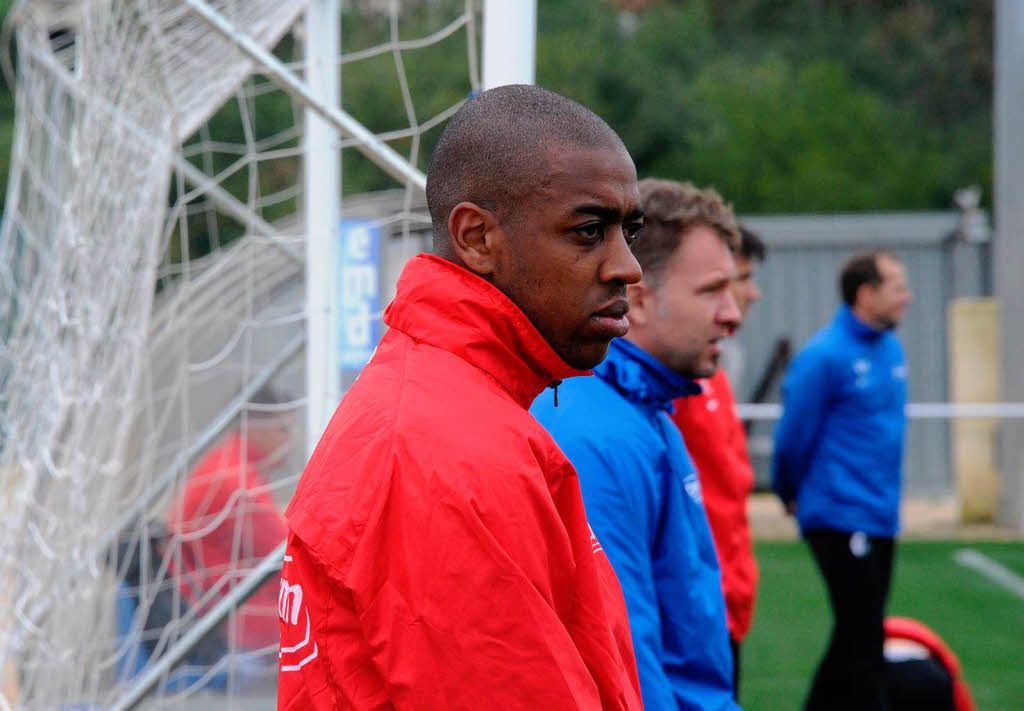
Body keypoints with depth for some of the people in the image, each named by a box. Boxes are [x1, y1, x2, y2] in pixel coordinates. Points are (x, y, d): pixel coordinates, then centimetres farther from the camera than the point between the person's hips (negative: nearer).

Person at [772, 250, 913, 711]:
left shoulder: (892, 349, 9)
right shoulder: (824, 356, -15)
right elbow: (794, 435, -8)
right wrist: (792, 495, 6)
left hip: (881, 517, 8)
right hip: (840, 515, -8)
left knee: (855, 637, 14)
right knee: (865, 643, -9)